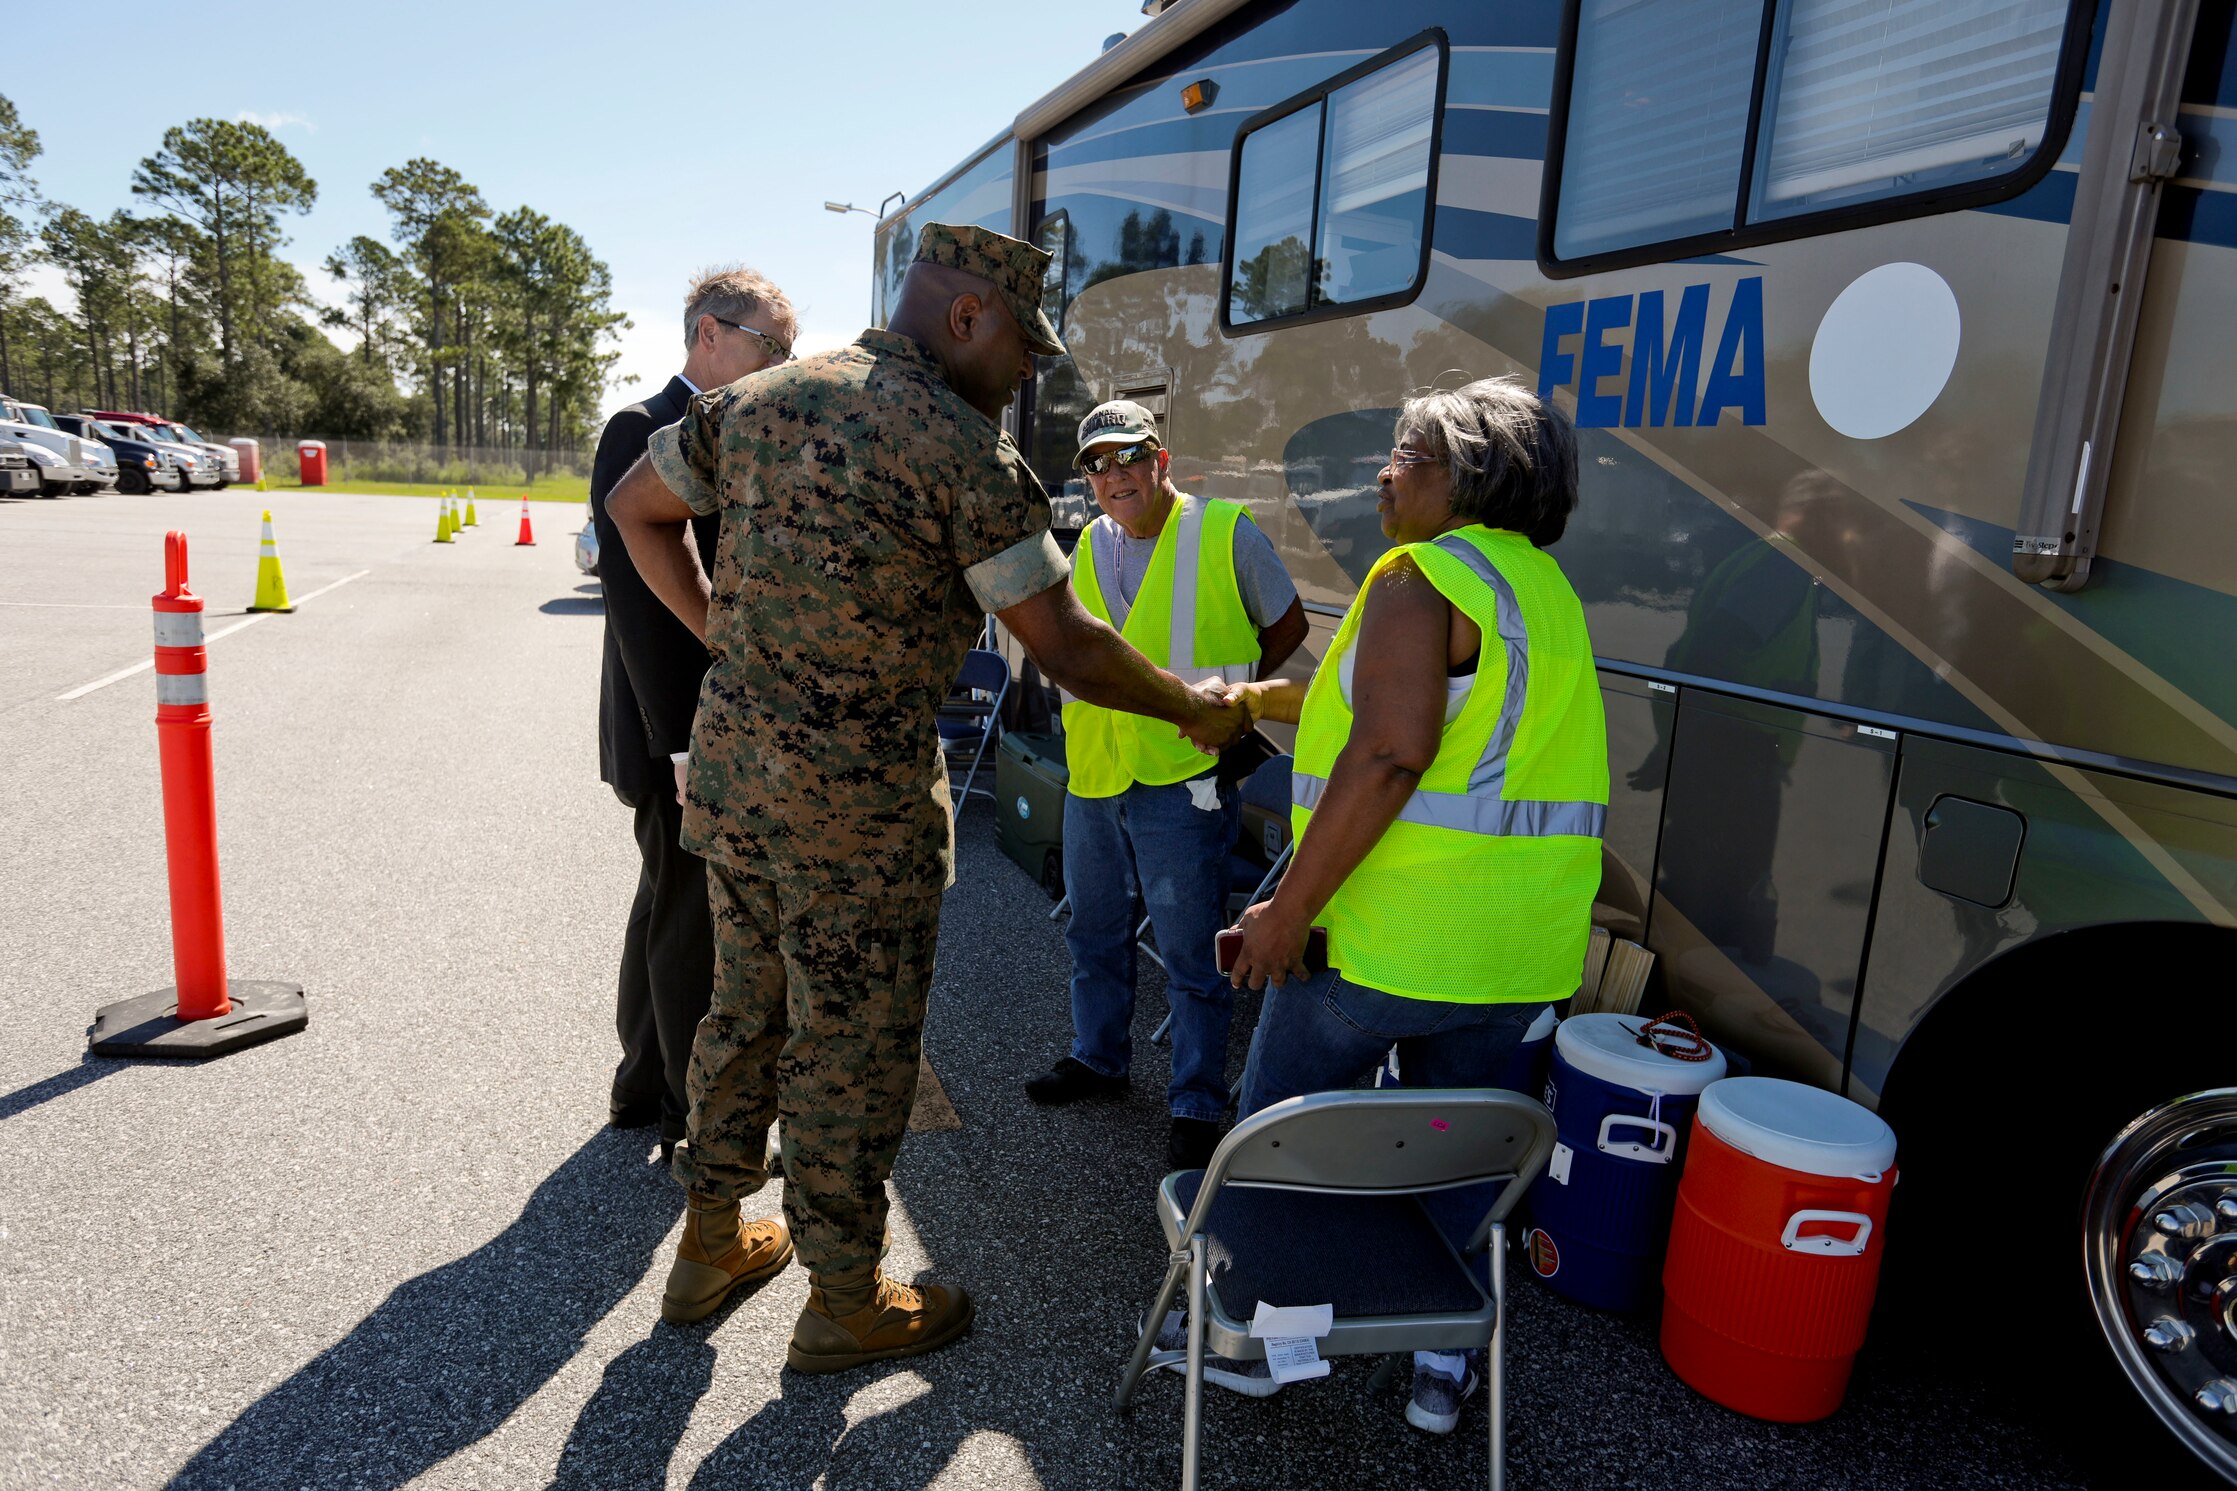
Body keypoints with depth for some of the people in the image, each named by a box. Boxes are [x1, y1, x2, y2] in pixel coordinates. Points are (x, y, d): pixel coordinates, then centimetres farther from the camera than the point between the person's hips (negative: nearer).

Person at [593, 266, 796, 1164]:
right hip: (681, 735, -9)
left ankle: (645, 1085, 37)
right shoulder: (645, 434, -14)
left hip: (726, 730, 9)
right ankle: (696, 1121, 17)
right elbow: (641, 598, -21)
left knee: (669, 912, 20)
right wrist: (685, 744, -22)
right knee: (690, 929, 2)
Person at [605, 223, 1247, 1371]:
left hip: (730, 758, 8)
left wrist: (721, 634, 16)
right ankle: (845, 1299, 25)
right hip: (858, 796, -7)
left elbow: (636, 509, 17)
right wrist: (1193, 709, -1)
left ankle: (711, 1244, 39)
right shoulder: (962, 447, -15)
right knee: (854, 1042, 8)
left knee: (747, 1005, 22)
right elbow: (1062, 644, -15)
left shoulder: (761, 396, 7)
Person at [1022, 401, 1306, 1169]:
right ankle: (1097, 1058, 40)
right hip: (1093, 777, 6)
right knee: (1096, 934, 20)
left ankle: (1197, 1106, 17)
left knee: (1191, 956, 2)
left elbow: (1287, 624, 3)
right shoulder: (1090, 545, 9)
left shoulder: (1227, 534, -8)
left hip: (1182, 781, -6)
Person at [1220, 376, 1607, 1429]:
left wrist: (1287, 910, -21)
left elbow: (1389, 756, -25)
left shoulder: (1421, 575, -13)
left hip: (1383, 935, -7)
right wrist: (1268, 700, 25)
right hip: (1519, 951, 7)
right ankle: (1445, 1359, 33)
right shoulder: (1547, 588, 13)